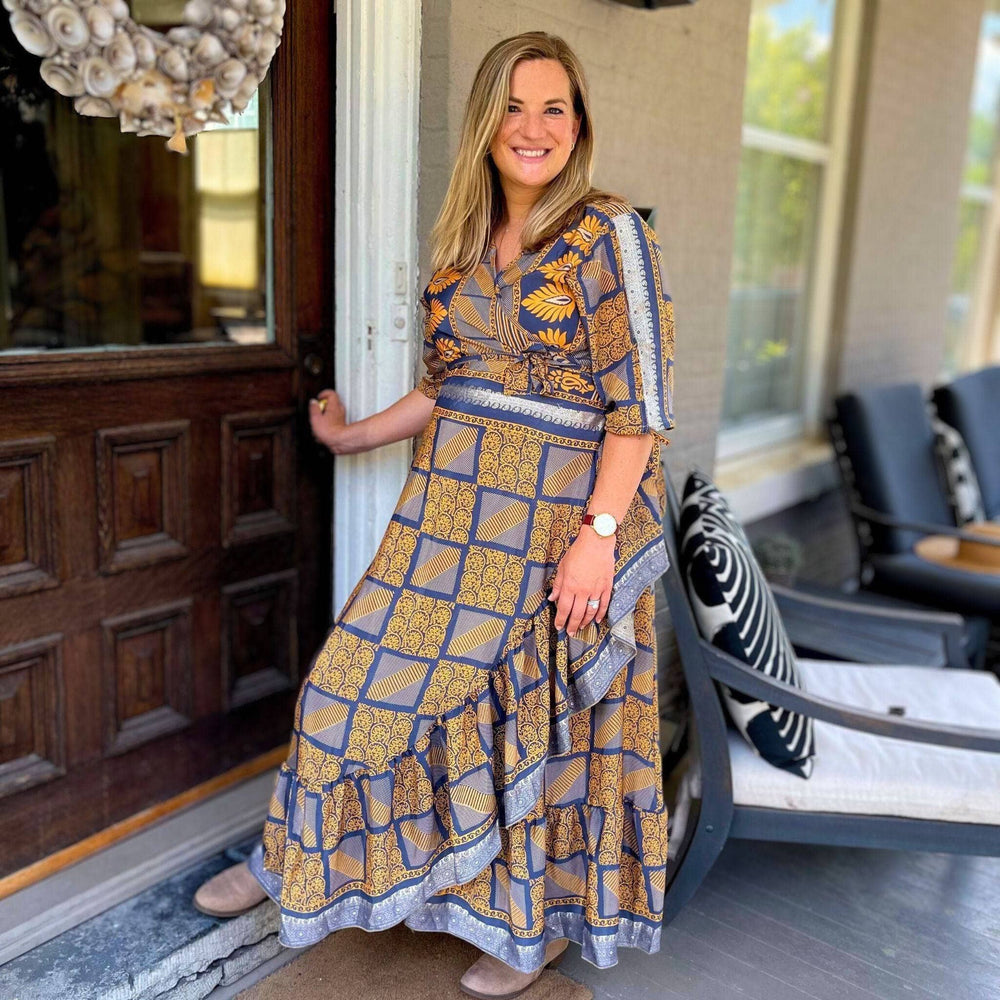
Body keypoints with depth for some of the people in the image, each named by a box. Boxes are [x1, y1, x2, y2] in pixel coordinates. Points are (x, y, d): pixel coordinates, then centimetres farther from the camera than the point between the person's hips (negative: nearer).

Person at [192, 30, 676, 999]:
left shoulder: (609, 234, -8)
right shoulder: (463, 241, 10)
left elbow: (640, 403, -13)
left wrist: (597, 534, -18)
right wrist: (353, 436, 24)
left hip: (556, 517, -5)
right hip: (449, 507, 6)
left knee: (546, 718, 8)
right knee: (377, 675, 11)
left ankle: (545, 916, 32)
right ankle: (305, 862, 34)